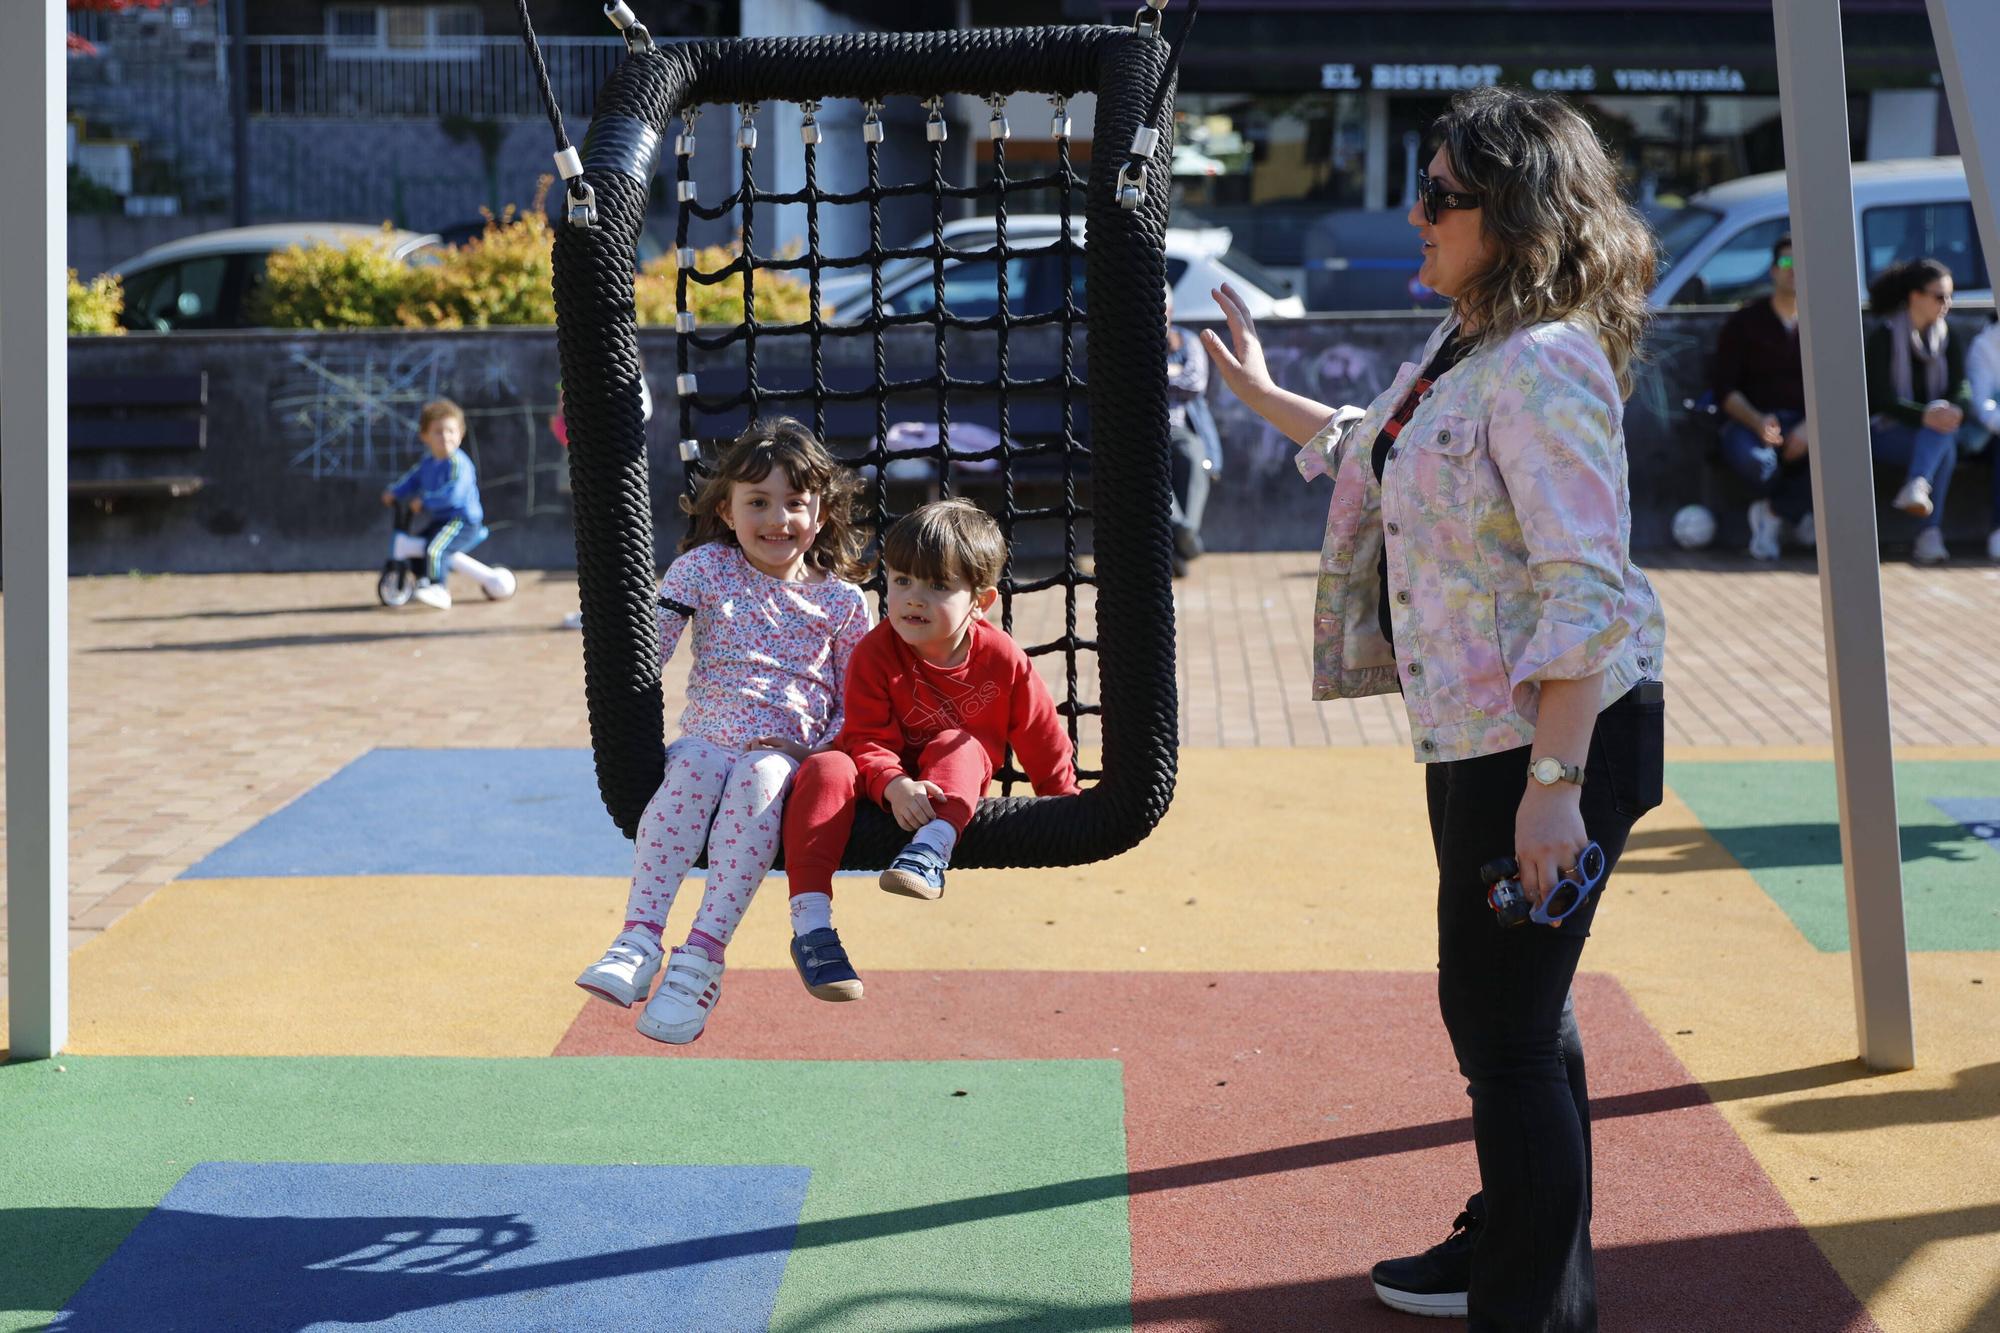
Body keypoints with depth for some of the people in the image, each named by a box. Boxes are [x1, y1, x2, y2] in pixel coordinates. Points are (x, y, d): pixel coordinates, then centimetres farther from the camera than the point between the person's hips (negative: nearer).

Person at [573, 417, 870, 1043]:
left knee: (761, 780, -35)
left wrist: (833, 751, -7)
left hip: (789, 749, -1)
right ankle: (638, 938, -39)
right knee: (693, 770, -34)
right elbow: (647, 642, 2)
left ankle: (703, 954, -41)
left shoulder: (841, 600, 11)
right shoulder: (706, 569, 10)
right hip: (710, 731, 1)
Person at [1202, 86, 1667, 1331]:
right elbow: (1379, 451, 31)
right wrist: (1263, 395, 34)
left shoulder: (1544, 365, -22)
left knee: (1504, 1025, -2)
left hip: (1557, 736, -10)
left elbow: (1586, 592, -26)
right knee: (1512, 1007, 22)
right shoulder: (1465, 350, 10)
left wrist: (1552, 784, -27)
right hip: (1479, 730, 11)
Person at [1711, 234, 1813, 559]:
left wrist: (1810, 427, -17)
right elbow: (1726, 389, -1)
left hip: (1805, 423, 2)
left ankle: (1773, 513, -10)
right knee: (1753, 460, -38)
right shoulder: (1745, 321, 6)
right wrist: (1757, 422, -21)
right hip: (1750, 420, -1)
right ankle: (1798, 515, -5)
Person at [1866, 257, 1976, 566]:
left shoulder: (1948, 339, 10)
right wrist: (1926, 416, -34)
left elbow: (1962, 389, -2)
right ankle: (1930, 534, -45)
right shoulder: (1883, 338, -6)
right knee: (1945, 446, -34)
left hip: (1933, 428, 4)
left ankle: (1915, 487, -55)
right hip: (1885, 433, -4)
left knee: (1943, 421, -34)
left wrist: (1953, 411, -28)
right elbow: (1882, 399, -17)